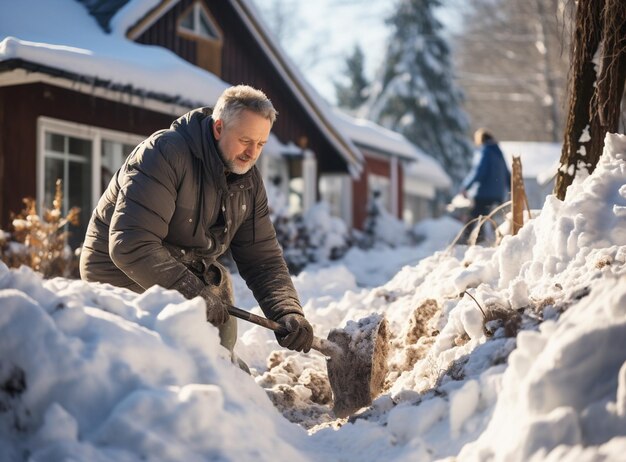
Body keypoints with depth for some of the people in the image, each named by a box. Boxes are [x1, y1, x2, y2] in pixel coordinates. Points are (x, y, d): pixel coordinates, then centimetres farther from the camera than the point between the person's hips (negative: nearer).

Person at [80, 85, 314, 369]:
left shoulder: (249, 182, 0)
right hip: (124, 279, -7)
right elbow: (131, 246, -32)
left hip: (190, 279, 7)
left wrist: (287, 312, -19)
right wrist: (194, 293, -34)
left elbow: (263, 258, -1)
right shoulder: (164, 153, -25)